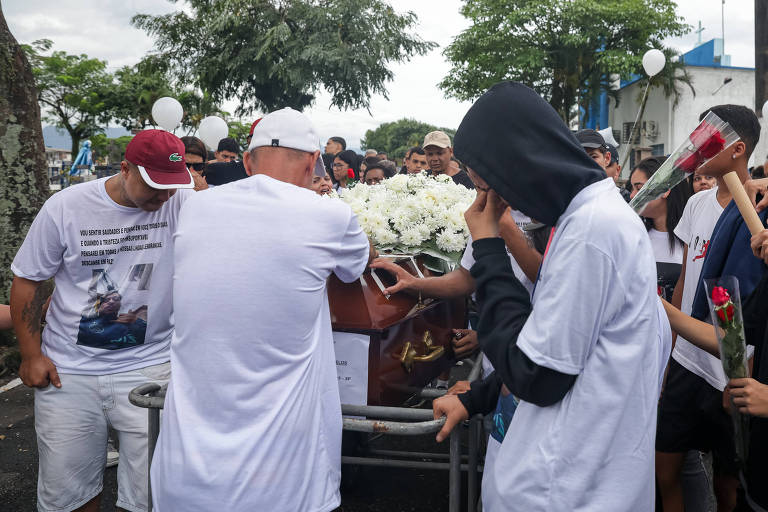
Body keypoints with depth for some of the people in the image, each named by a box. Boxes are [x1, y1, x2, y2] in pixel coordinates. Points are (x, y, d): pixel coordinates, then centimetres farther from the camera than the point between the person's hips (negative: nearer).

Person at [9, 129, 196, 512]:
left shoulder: (182, 205, -9)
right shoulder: (65, 207, -6)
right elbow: (27, 280, 4)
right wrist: (31, 354, 2)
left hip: (148, 366, -1)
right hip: (67, 372, 1)